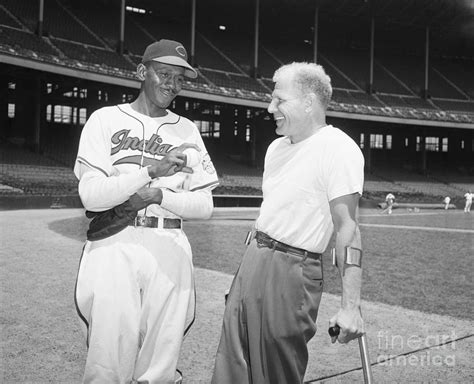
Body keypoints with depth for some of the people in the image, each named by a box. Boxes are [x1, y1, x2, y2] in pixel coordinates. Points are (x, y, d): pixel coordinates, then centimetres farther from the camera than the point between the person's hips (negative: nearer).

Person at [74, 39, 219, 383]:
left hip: (169, 249, 2)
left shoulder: (187, 131, 14)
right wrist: (152, 169, -17)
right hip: (114, 245, -2)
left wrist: (158, 195, -9)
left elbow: (205, 206, 8)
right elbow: (90, 196, -7)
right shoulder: (105, 120, 5)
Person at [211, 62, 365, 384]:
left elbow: (347, 227, -19)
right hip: (253, 258, 8)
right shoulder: (277, 147, 13)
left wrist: (351, 305, -24)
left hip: (291, 271, -8)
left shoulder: (338, 149, -13)